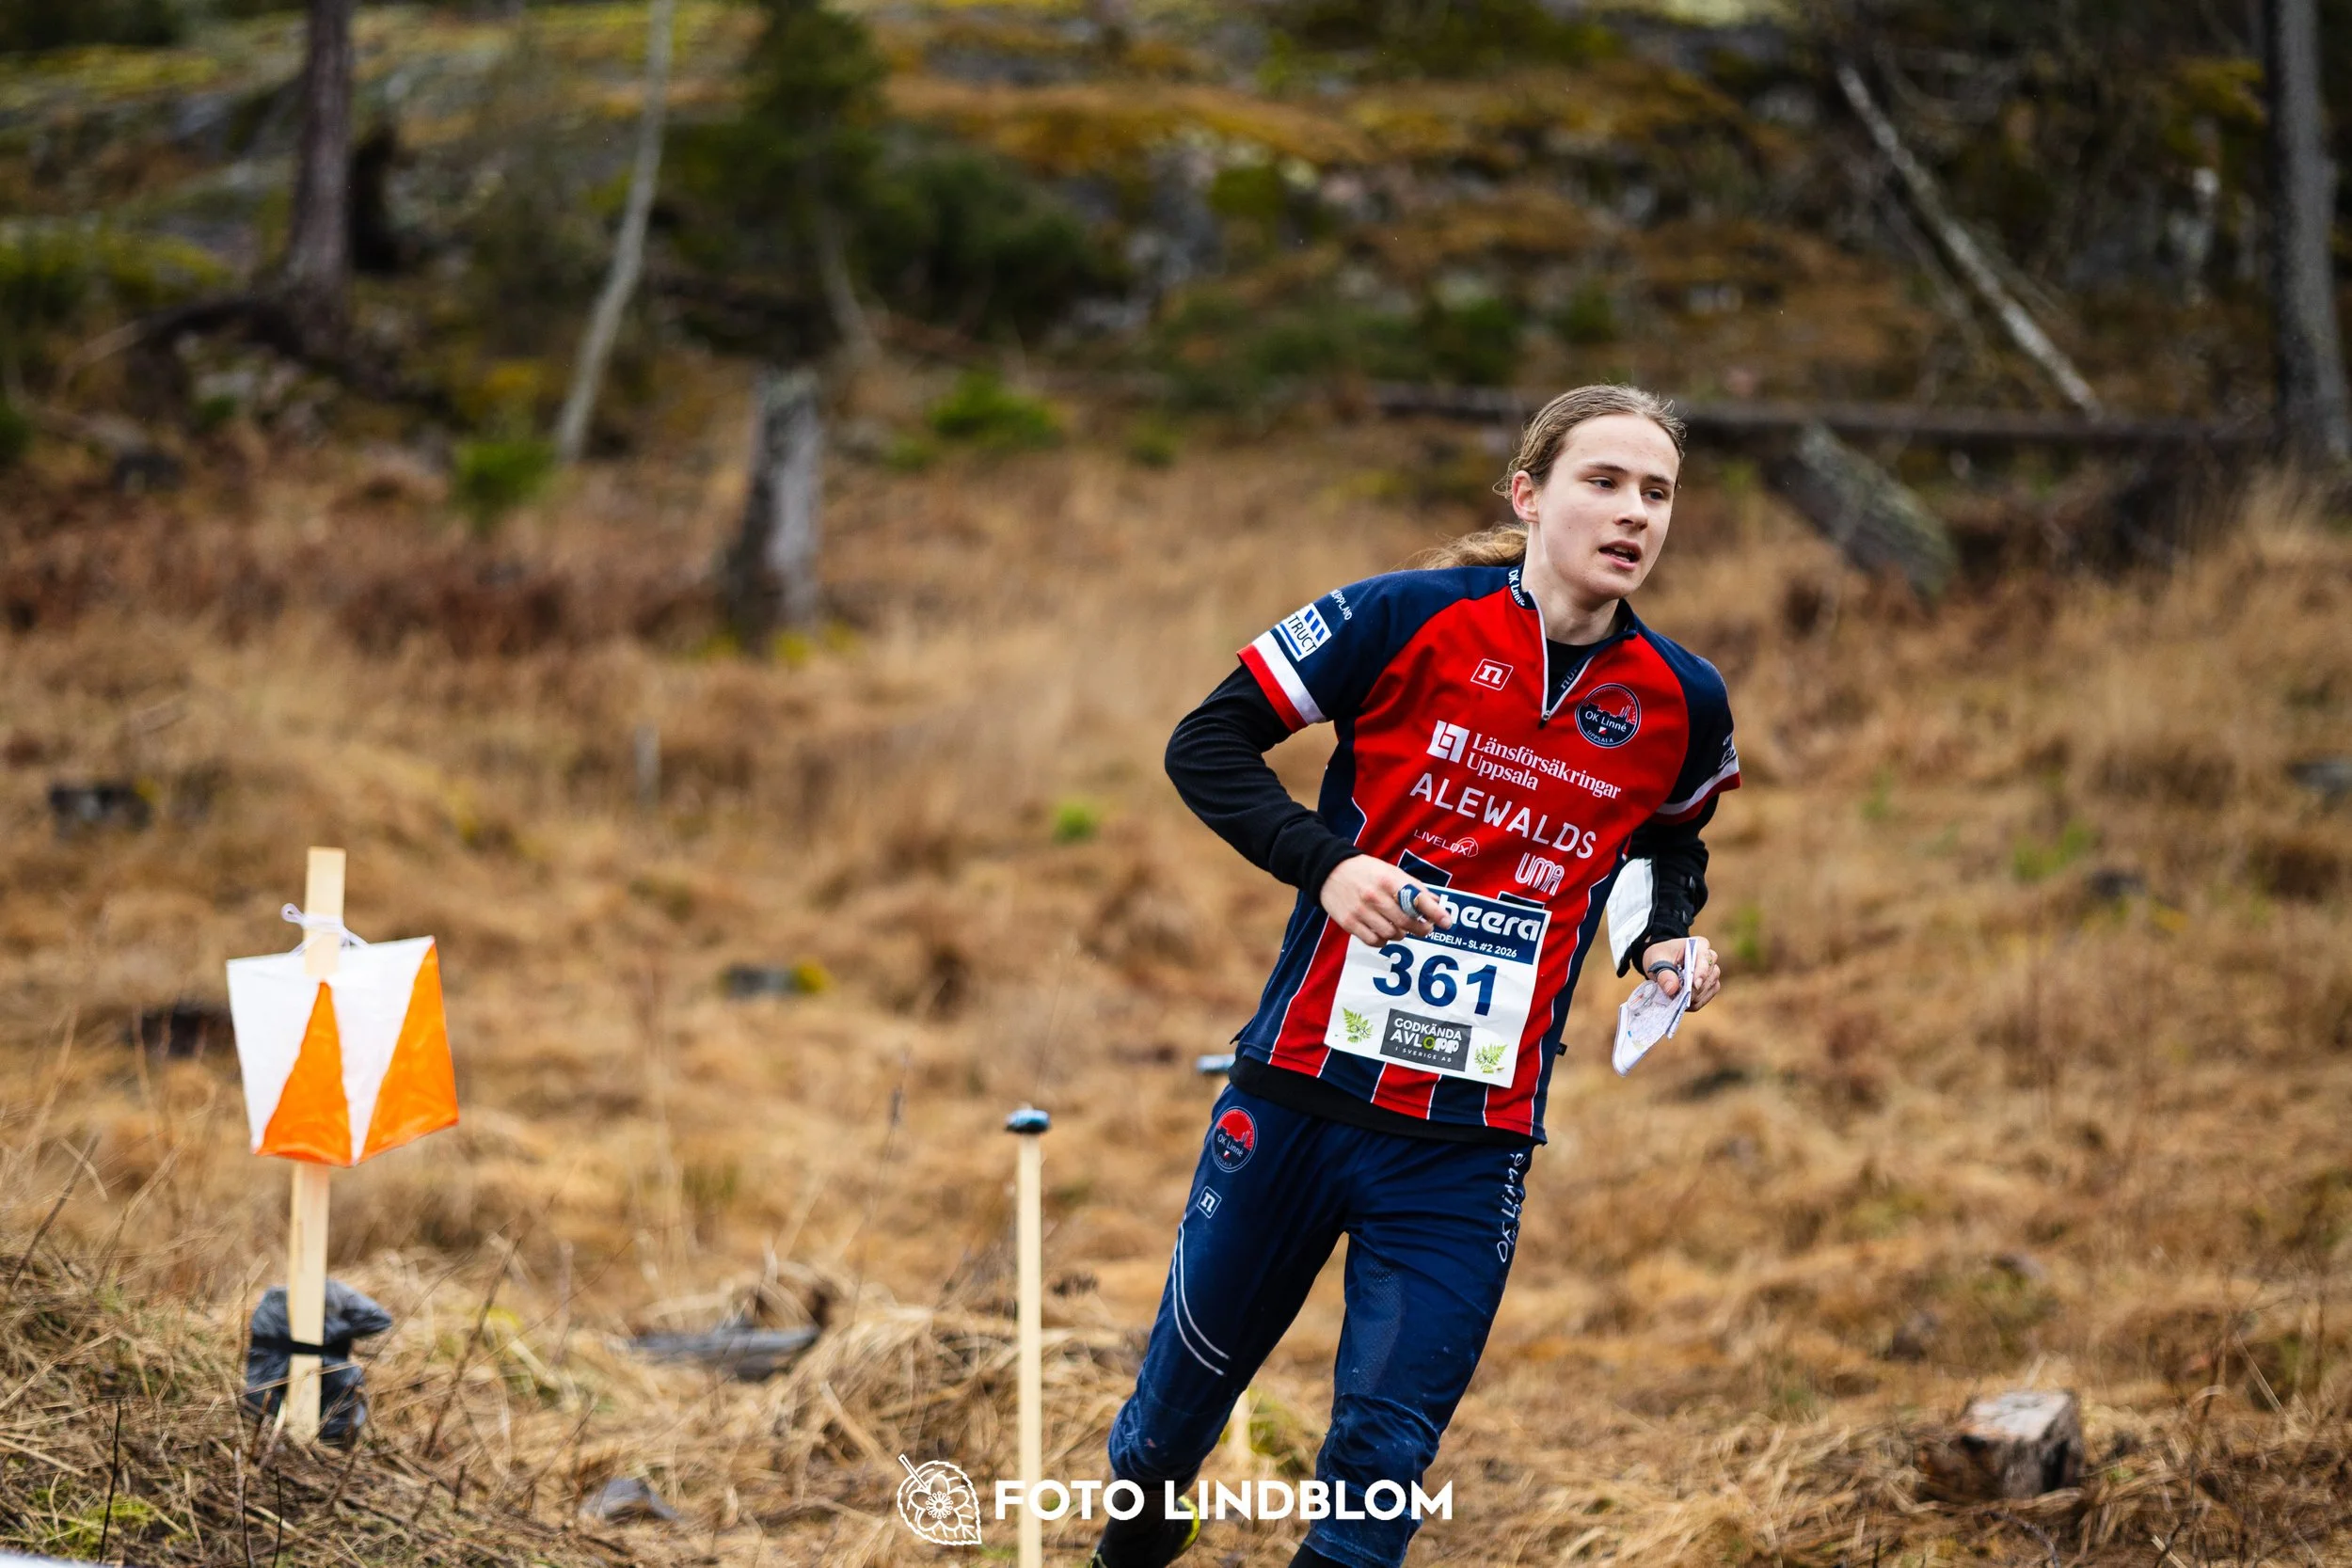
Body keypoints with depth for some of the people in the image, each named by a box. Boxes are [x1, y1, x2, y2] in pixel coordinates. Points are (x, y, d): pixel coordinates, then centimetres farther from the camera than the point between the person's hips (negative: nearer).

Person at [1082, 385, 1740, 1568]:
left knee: (1382, 1456, -2)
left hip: (1473, 1146, 1)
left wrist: (1660, 937, 2)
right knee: (1186, 1390, 14)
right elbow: (1208, 742, -3)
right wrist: (1325, 860, -17)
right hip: (1301, 1090, -1)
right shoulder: (1409, 618, -9)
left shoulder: (1681, 703, 1)